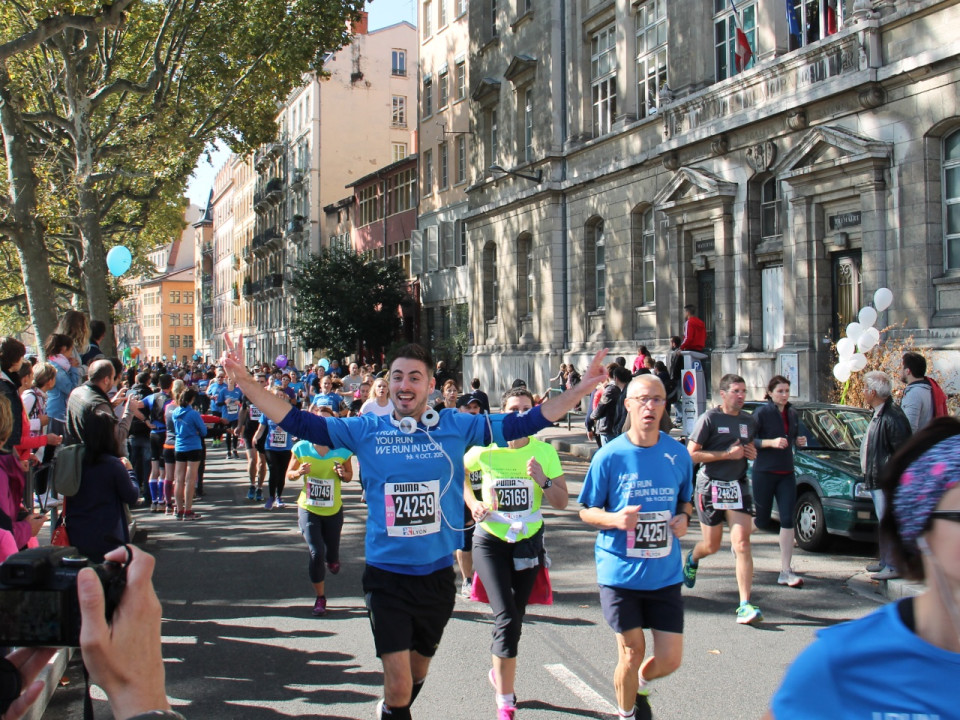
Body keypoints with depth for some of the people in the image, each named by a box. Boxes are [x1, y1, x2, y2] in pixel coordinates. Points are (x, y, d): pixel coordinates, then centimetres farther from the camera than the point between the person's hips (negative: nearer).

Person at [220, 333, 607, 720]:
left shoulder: (456, 427, -4)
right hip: (386, 575, -2)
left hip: (438, 574, 2)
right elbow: (298, 422, -8)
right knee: (398, 689, -6)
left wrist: (582, 388, -13)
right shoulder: (365, 430, -5)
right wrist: (243, 379, -17)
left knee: (417, 674, 24)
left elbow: (521, 423, -6)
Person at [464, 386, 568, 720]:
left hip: (528, 541, 3)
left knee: (514, 617, 15)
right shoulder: (484, 450, -11)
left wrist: (542, 479, -23)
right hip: (490, 541, -2)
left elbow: (562, 502, -5)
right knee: (507, 618, -16)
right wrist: (472, 503, -3)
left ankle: (499, 671, 45)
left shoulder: (544, 452, -7)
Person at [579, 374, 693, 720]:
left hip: (665, 572, 3)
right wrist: (615, 519, -21)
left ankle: (639, 685, 37)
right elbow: (586, 511, -1)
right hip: (620, 571, -3)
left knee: (670, 658, 3)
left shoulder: (678, 454, 0)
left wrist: (683, 518, -6)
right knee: (632, 653, 2)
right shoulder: (610, 456, -9)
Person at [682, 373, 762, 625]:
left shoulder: (750, 421, 10)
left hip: (738, 486, 4)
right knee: (712, 546, 8)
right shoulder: (709, 418, -8)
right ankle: (692, 558, 46)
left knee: (742, 543, -9)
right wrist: (728, 454, -17)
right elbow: (691, 454, -13)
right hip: (710, 486, -4)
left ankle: (745, 605, -10)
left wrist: (752, 453, 3)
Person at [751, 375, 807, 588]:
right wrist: (771, 442, -24)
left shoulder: (792, 414, 9)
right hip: (764, 472, -5)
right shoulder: (762, 413, -8)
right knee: (762, 521, 4)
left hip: (787, 473, 5)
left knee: (787, 520, -5)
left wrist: (799, 441, 0)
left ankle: (785, 571, -3)